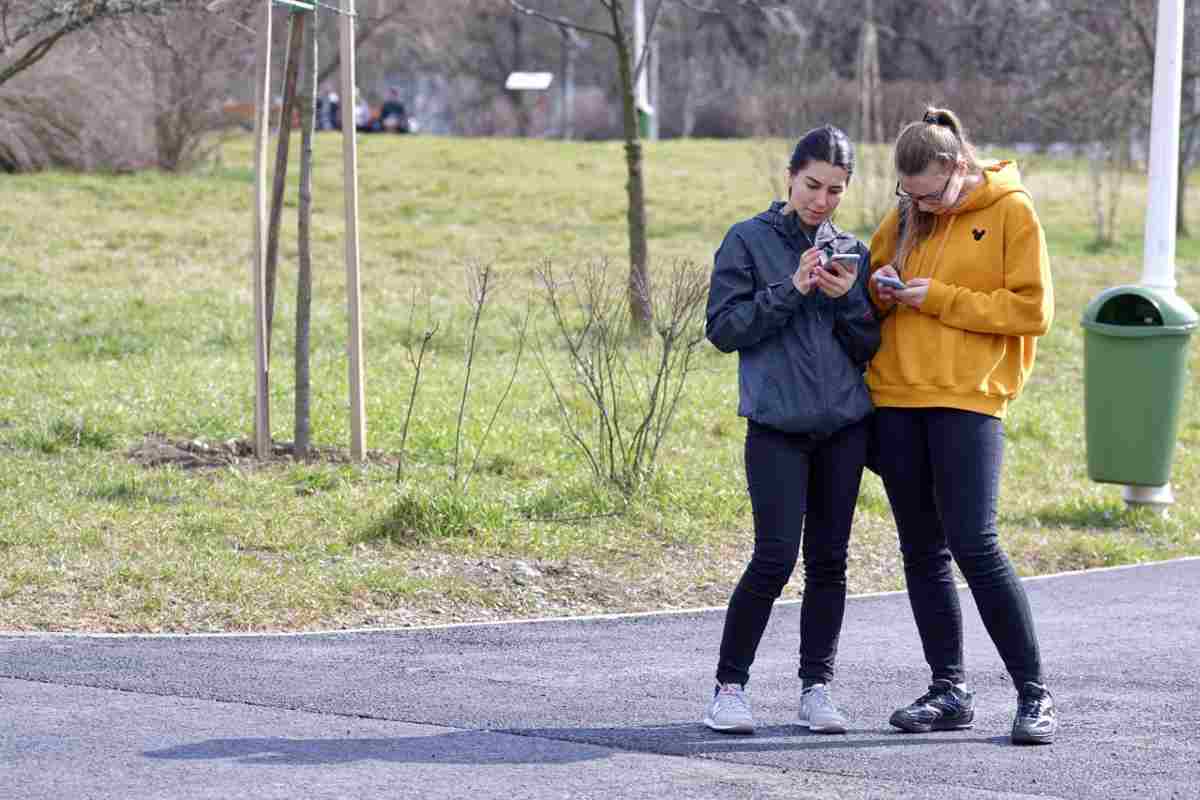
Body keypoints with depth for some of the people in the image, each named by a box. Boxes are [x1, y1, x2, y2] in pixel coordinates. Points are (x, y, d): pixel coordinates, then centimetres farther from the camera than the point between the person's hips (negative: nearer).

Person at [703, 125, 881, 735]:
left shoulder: (852, 252, 12)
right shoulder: (749, 240, 2)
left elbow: (871, 347, 10)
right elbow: (724, 328, -5)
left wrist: (848, 298, -8)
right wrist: (789, 289, -14)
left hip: (843, 425, 4)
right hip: (777, 424, -4)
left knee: (829, 560, 6)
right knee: (775, 559, -10)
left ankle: (816, 688, 14)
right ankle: (729, 686, 1)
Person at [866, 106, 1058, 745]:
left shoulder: (1012, 213, -4)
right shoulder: (906, 218, 12)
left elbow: (1032, 309, -9)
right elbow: (869, 270, 23)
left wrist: (937, 298, -12)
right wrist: (880, 287, -1)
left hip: (968, 401, -6)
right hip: (897, 401, 6)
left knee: (974, 547, -12)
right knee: (922, 551, 8)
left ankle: (1034, 693, -4)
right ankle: (949, 691, 16)